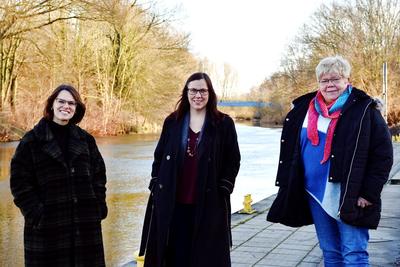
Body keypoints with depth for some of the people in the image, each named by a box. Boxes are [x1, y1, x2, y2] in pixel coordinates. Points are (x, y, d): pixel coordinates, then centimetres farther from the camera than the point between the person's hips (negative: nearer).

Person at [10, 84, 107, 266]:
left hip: (86, 223, 3)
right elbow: (19, 181, -2)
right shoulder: (32, 140, 0)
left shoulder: (85, 139, 12)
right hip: (47, 224, -3)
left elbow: (99, 173, 15)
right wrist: (35, 213, -10)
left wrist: (99, 204, 4)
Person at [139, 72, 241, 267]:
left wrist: (223, 190, -4)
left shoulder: (223, 123, 1)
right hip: (172, 203, 2)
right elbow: (159, 157, 11)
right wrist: (156, 187, 4)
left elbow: (233, 161, 2)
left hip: (208, 204, -2)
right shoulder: (172, 122, 7)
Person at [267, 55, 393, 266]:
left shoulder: (364, 110, -7)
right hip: (315, 193, 6)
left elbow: (383, 154, -7)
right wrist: (289, 187, 14)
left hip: (349, 197, -5)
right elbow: (292, 150, 18)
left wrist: (369, 193, -11)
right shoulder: (305, 109, 9)